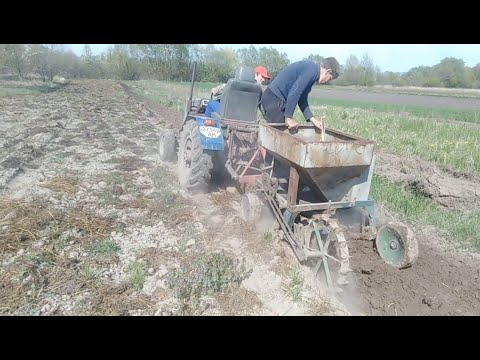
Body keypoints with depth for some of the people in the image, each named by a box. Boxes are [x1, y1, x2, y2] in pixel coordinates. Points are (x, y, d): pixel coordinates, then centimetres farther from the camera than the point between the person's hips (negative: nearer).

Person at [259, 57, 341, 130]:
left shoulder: (311, 69, 16)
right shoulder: (312, 69, -15)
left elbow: (302, 99, 17)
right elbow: (294, 93, -23)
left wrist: (313, 119, 10)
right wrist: (289, 118, -19)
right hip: (274, 98, -10)